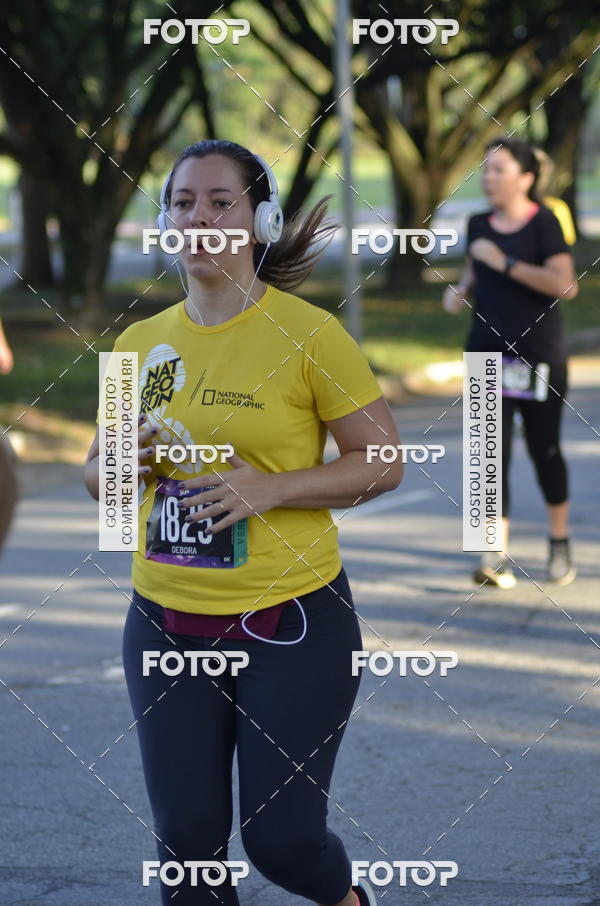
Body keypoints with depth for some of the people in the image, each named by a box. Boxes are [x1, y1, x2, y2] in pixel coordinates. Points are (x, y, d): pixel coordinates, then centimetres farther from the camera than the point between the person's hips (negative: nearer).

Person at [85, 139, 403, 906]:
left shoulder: (307, 333, -9)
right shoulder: (139, 343, 6)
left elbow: (384, 463, -7)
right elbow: (97, 474, 16)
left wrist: (269, 487, -20)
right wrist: (129, 458, -8)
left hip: (291, 621, -4)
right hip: (166, 619, 4)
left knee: (281, 837, 1)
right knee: (186, 841, 5)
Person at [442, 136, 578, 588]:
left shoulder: (544, 222, -10)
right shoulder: (479, 225, 7)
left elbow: (564, 283, -21)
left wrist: (505, 263, -22)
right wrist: (461, 291, 3)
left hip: (538, 355, -4)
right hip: (488, 353, 4)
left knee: (544, 449, 7)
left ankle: (560, 543, 27)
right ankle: (499, 557, -6)